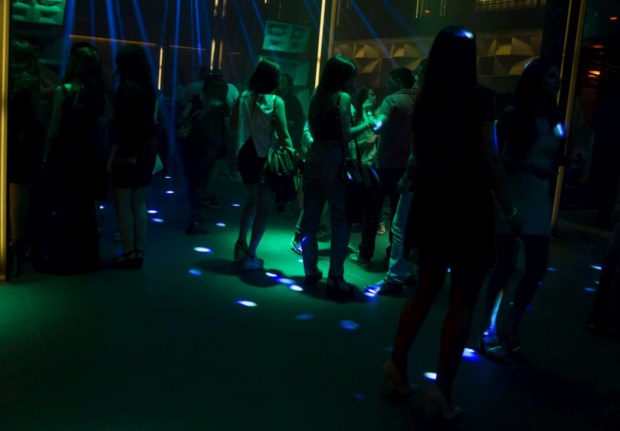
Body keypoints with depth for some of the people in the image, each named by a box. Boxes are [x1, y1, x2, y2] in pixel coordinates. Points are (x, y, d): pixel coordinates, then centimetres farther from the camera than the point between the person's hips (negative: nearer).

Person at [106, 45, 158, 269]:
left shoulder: (125, 88, -12)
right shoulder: (148, 89, 9)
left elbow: (120, 127, -15)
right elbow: (147, 124, 10)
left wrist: (111, 157, -12)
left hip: (127, 154, -7)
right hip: (146, 152, 7)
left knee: (123, 204, 1)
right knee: (139, 203, 10)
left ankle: (129, 253, 3)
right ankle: (139, 252, 14)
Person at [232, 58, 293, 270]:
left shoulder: (243, 97, 0)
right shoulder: (276, 101, -13)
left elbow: (234, 124, 11)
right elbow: (284, 135, -16)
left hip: (246, 154, 5)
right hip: (267, 157, -5)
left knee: (253, 200, 25)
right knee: (264, 206, 4)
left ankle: (241, 245, 23)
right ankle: (250, 255, 3)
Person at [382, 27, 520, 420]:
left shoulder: (425, 101, 7)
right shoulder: (478, 97, -10)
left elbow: (420, 155, 6)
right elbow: (487, 156, -15)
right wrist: (509, 207, -9)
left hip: (431, 204, 6)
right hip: (468, 205, -6)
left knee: (427, 289, 18)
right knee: (463, 300, 3)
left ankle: (398, 362, 18)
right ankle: (443, 385, 5)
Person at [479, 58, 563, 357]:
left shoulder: (556, 122, 11)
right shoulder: (514, 116, -4)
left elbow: (554, 163, 12)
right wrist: (528, 166, -19)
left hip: (540, 202, 6)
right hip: (512, 198, -6)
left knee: (537, 269, 5)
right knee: (505, 267, -4)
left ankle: (510, 328, 20)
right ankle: (489, 331, 9)